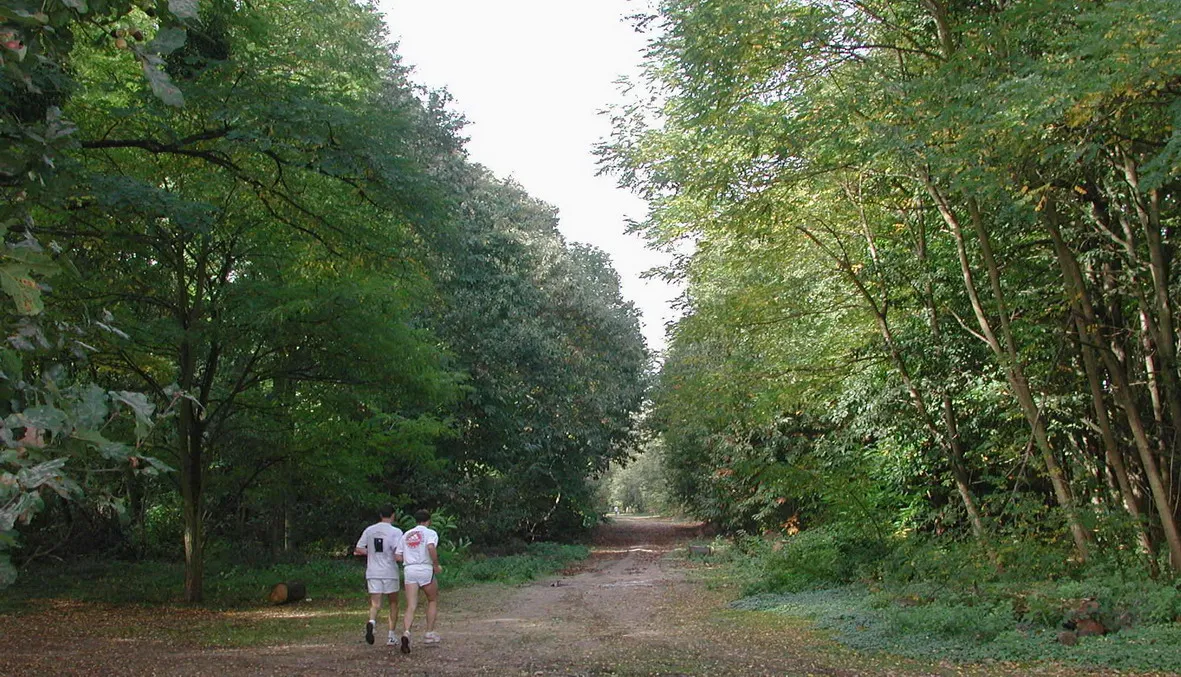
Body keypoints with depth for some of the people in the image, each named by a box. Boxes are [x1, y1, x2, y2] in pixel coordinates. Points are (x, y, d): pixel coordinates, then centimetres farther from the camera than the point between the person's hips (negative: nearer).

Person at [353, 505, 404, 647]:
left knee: (375, 604, 3)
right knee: (393, 603, 14)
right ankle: (392, 636, 14)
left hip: (373, 572, 2)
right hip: (390, 572, -2)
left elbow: (358, 550, 6)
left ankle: (371, 621, -29)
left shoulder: (369, 530, 5)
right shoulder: (395, 531, -7)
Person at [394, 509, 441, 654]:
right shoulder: (430, 533, 2)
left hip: (409, 570, 3)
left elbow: (398, 557, 13)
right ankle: (429, 633, 16)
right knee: (433, 601, 18)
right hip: (425, 569, -3)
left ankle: (406, 633, -25)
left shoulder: (406, 535, 18)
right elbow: (431, 547, -19)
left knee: (411, 607, -2)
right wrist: (436, 565, -10)